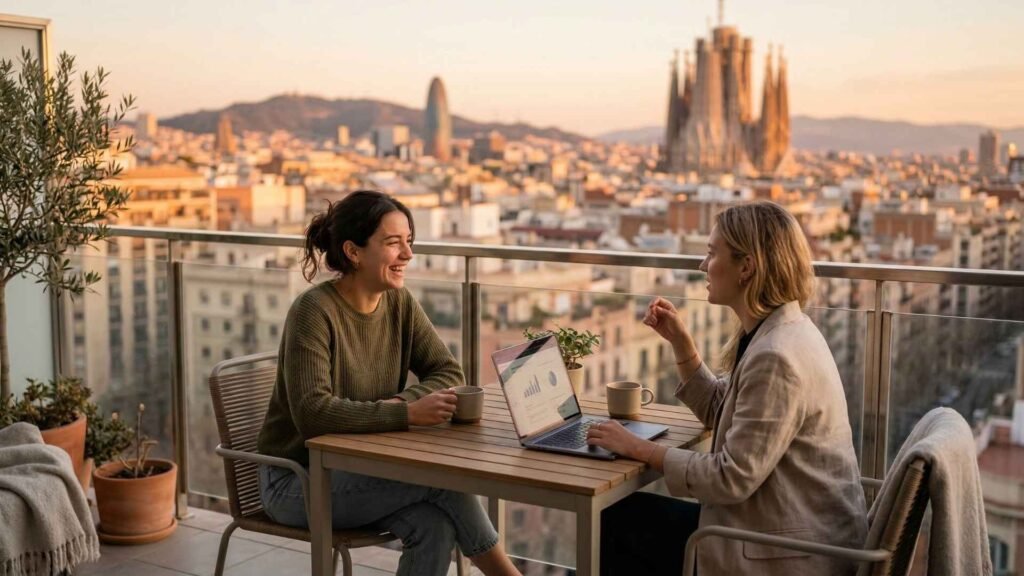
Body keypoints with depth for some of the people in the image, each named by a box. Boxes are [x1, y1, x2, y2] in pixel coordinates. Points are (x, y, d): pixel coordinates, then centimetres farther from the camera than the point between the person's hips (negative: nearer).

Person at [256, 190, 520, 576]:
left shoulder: (400, 303, -1)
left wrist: (402, 402, -21)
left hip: (359, 467, 6)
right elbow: (311, 413, -30)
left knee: (437, 525, -24)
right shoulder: (314, 311, -21)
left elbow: (448, 372, -1)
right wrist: (406, 414, -35)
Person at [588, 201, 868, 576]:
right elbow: (719, 412, 17)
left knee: (620, 520, 2)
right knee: (624, 516, 13)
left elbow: (732, 478, -24)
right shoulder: (775, 333, 5)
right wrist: (679, 340, 7)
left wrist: (639, 449, -14)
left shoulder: (777, 357, -26)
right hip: (783, 524, 9)